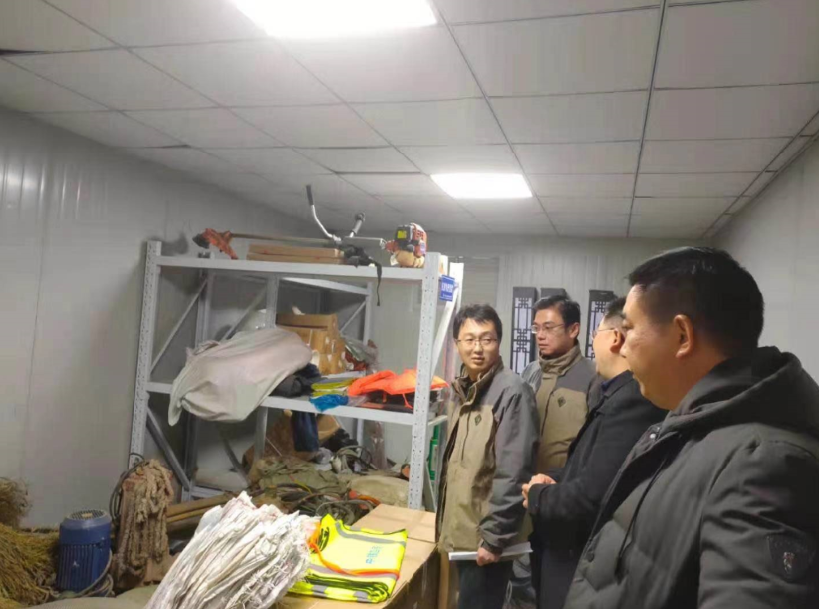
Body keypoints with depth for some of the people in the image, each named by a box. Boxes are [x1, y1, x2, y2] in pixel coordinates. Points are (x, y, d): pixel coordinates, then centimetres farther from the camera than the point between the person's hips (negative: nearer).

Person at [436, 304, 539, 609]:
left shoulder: (512, 391, -19)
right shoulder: (462, 388, 7)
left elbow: (513, 473, -21)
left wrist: (494, 536, -20)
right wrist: (445, 521, 16)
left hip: (487, 535, -8)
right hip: (461, 530, 8)